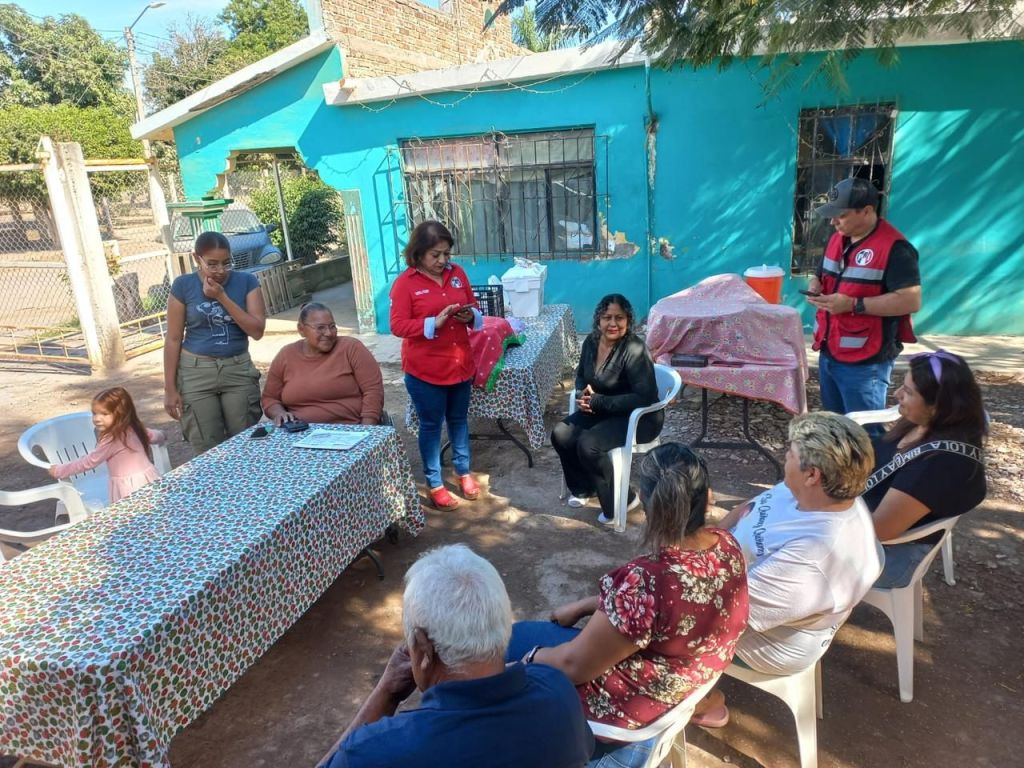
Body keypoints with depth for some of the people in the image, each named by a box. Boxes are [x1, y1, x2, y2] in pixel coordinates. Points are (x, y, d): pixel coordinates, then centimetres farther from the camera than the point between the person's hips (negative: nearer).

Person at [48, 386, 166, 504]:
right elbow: (152, 435, 29)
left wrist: (59, 471, 7)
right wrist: (161, 436, 53)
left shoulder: (111, 439, -14)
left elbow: (89, 462, -4)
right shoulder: (132, 428, 9)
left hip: (130, 487, -9)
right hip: (147, 479, 9)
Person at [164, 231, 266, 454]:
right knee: (207, 449, 0)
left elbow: (257, 330, -9)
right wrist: (170, 388, -3)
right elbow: (173, 339, -1)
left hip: (238, 370, 1)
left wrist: (222, 297, -16)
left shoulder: (246, 281, -1)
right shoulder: (183, 286, -3)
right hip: (196, 372, -1)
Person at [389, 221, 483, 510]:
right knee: (431, 425, 8)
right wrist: (434, 322, -26)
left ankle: (464, 471, 37)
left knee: (459, 419, 19)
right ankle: (435, 484, 22)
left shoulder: (457, 273, 3)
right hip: (425, 370, -4)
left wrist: (471, 316, -11)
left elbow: (474, 307, 12)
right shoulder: (405, 283, -11)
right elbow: (398, 326, -14)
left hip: (461, 364, 5)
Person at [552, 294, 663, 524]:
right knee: (560, 435, -9)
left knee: (588, 445, -27)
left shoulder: (634, 350, -25)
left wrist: (598, 402, -26)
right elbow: (581, 375, 14)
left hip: (638, 418, -8)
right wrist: (582, 394, -10)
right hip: (602, 410, 8)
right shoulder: (592, 341, -2)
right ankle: (583, 488, 16)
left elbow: (645, 398, -28)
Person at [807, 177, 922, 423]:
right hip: (828, 354, 8)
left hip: (865, 363, -8)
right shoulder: (837, 239, 10)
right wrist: (816, 288, 0)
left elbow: (911, 301, -22)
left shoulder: (894, 247, -16)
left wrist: (853, 304, -24)